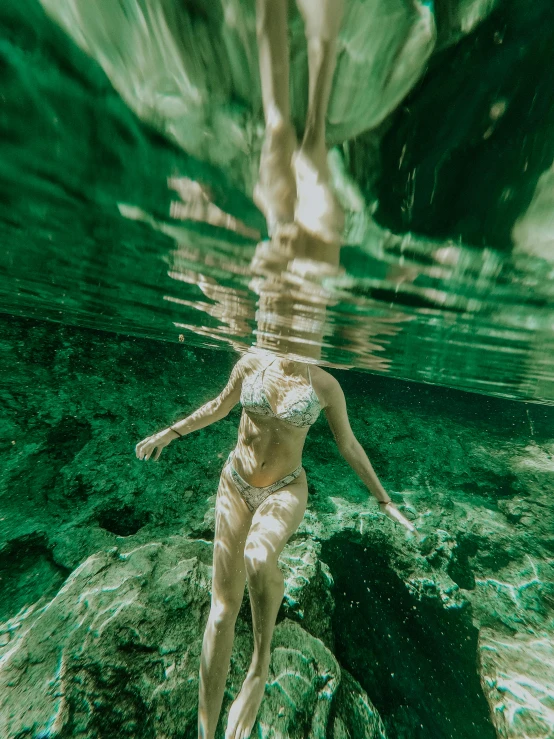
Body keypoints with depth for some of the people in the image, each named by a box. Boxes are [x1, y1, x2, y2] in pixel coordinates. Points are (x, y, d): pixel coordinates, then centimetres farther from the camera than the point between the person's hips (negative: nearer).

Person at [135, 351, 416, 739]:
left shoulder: (325, 384, -8)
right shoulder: (251, 362, -4)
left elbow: (349, 445, 2)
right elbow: (219, 406, 11)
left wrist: (385, 501, 8)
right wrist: (171, 431, 5)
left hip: (286, 490, -2)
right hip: (235, 484, 3)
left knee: (258, 558, -33)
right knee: (224, 604, 4)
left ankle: (261, 661, 1)